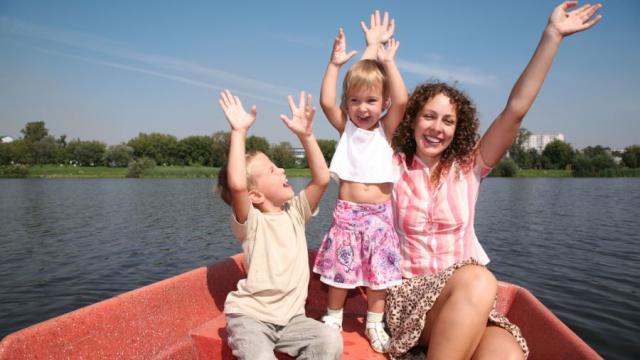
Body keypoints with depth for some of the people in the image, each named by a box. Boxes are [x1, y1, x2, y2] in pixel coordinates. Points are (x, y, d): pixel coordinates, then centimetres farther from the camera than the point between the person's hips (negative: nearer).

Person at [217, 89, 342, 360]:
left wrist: (305, 134, -13)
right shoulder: (250, 222, -14)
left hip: (291, 317, 4)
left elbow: (322, 179, -8)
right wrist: (239, 132, -28)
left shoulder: (295, 211, 2)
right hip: (250, 316, -4)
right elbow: (237, 185, -34)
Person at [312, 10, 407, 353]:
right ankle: (333, 318, 31)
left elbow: (401, 101, -16)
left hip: (379, 215, 0)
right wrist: (335, 63, -15)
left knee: (378, 273, 10)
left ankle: (374, 323, 30)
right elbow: (326, 102, -12)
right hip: (346, 213, 1)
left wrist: (387, 61, -16)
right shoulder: (346, 128, 3)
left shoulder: (386, 129, 0)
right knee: (338, 270, 9)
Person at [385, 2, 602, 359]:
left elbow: (516, 109, -2)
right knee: (478, 280, -35)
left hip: (470, 293, 2)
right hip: (410, 290, -2)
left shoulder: (468, 168, 3)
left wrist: (553, 35, -3)